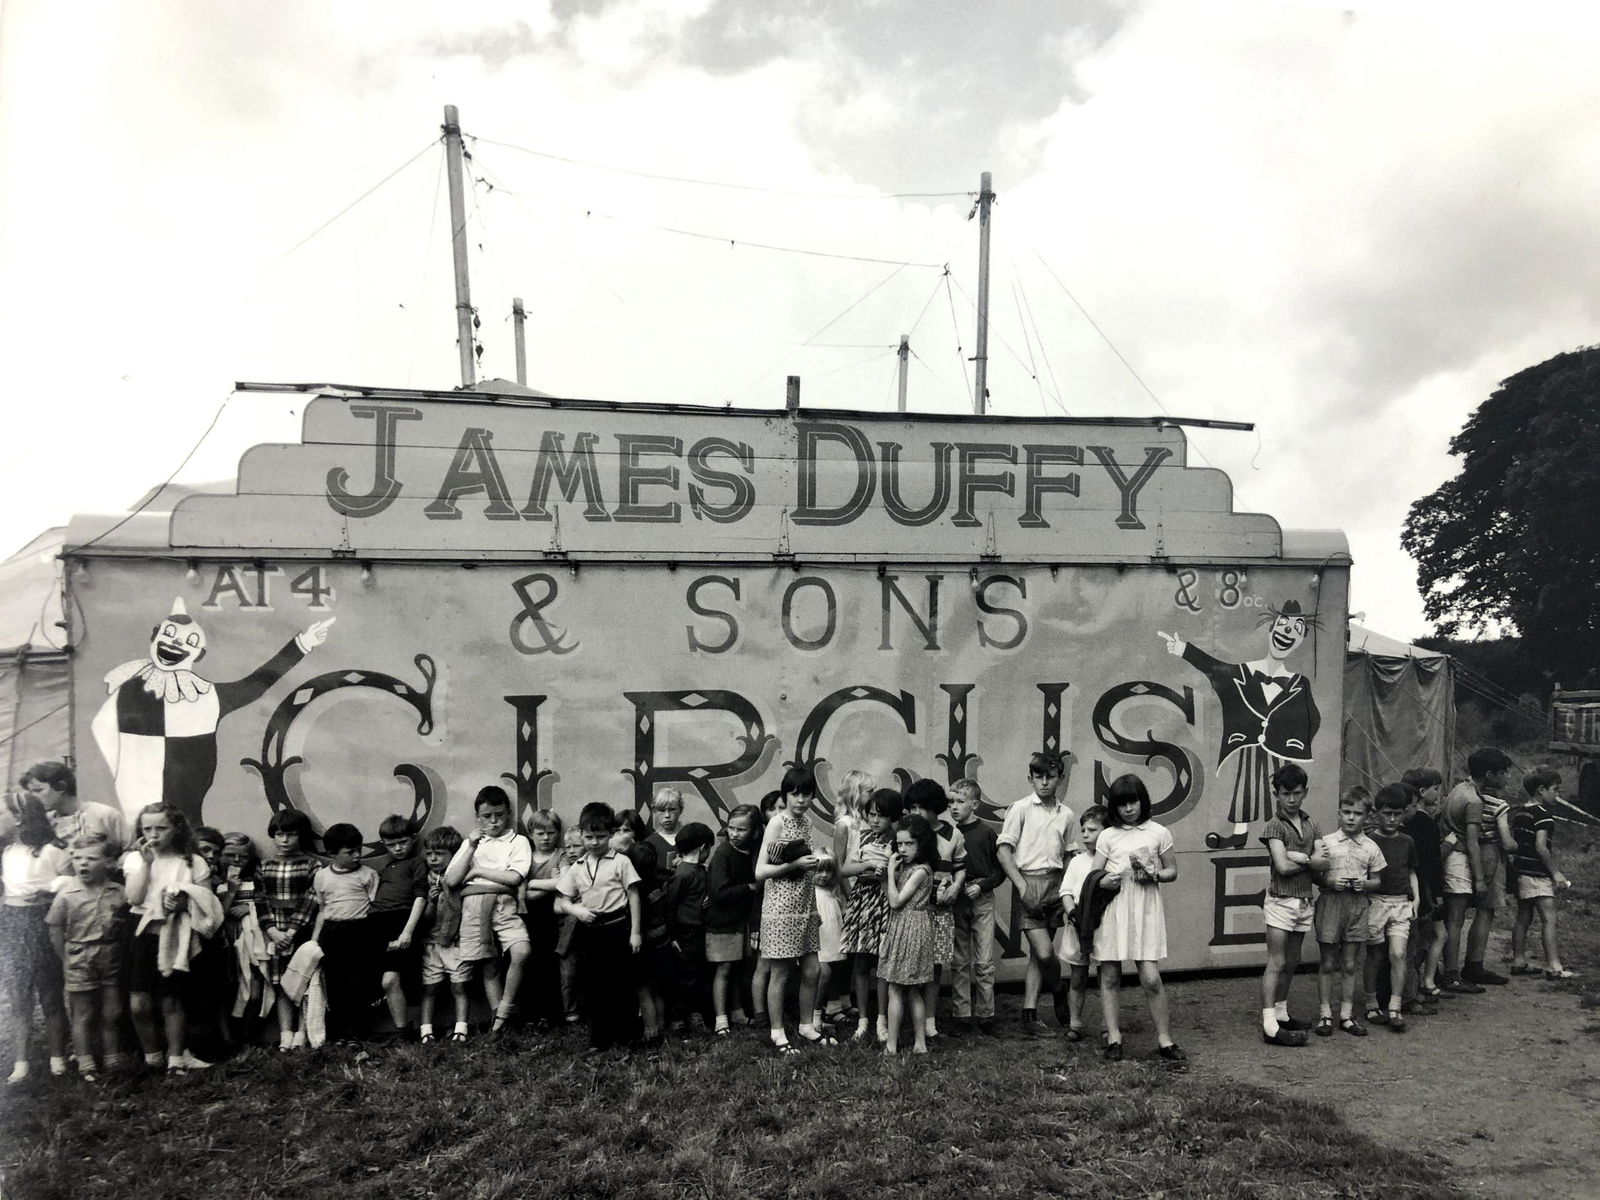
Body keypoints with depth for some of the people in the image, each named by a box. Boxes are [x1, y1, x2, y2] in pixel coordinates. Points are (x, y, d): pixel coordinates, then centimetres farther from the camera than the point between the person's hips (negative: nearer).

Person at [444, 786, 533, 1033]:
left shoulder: (518, 841, 9)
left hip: (504, 902, -3)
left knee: (522, 952, -23)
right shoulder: (471, 842, 20)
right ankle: (499, 1014, 8)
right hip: (474, 903, 3)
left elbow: (513, 877, -8)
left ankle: (505, 1007, -6)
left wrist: (477, 870, 0)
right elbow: (451, 880, 8)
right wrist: (472, 847, 1)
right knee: (489, 966, 0)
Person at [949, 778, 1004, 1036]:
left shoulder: (987, 832, -2)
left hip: (982, 900, -2)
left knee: (984, 962, -1)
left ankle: (985, 1015, 9)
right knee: (958, 963, 6)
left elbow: (1001, 870, 2)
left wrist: (982, 885, -10)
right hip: (955, 902, 3)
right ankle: (961, 1015, 13)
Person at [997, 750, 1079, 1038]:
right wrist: (1022, 886, -15)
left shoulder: (1065, 815, 10)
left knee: (1038, 953, 7)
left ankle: (1030, 1016, 14)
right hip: (1029, 882, -4)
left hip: (1056, 884, 4)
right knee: (1044, 953, -11)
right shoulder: (1021, 808, -3)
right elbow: (1004, 852, -6)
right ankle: (1058, 992, 19)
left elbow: (1071, 855, 18)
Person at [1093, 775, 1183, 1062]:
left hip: (1146, 910, -1)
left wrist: (1154, 876, -7)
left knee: (1151, 978, -6)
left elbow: (1172, 871, 13)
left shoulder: (1159, 833, 6)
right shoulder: (1108, 836, 6)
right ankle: (1113, 1037, 12)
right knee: (1109, 976, 4)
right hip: (1113, 909, 1)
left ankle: (1164, 1039, 7)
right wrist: (1104, 882, -16)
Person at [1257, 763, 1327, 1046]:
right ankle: (1269, 1026, -7)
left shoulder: (1311, 826, 10)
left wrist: (1298, 856, -15)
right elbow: (1283, 866, -18)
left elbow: (1323, 862, -2)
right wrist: (1310, 860, -6)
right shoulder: (1275, 826, -8)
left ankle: (1281, 1013, 25)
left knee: (1292, 962, 13)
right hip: (1280, 901, -6)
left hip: (1304, 901, 6)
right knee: (1276, 963, -7)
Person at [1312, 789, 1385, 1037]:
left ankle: (1347, 1015, 18)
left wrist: (1365, 883, -8)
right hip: (1330, 902, -2)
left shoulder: (1370, 848, 6)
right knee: (1328, 962, 5)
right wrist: (1329, 881, -16)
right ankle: (1325, 1014, 12)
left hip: (1358, 904, 2)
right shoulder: (1325, 843, 0)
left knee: (1350, 963, 8)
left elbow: (1377, 880, 12)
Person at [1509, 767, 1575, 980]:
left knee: (1523, 918, 13)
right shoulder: (1543, 814, -14)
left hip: (1520, 871, 9)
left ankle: (1518, 962, 17)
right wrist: (1556, 873, -13)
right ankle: (1553, 967, -6)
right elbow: (1540, 847, -20)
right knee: (1549, 919, -6)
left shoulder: (1518, 811, 13)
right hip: (1537, 874, -9)